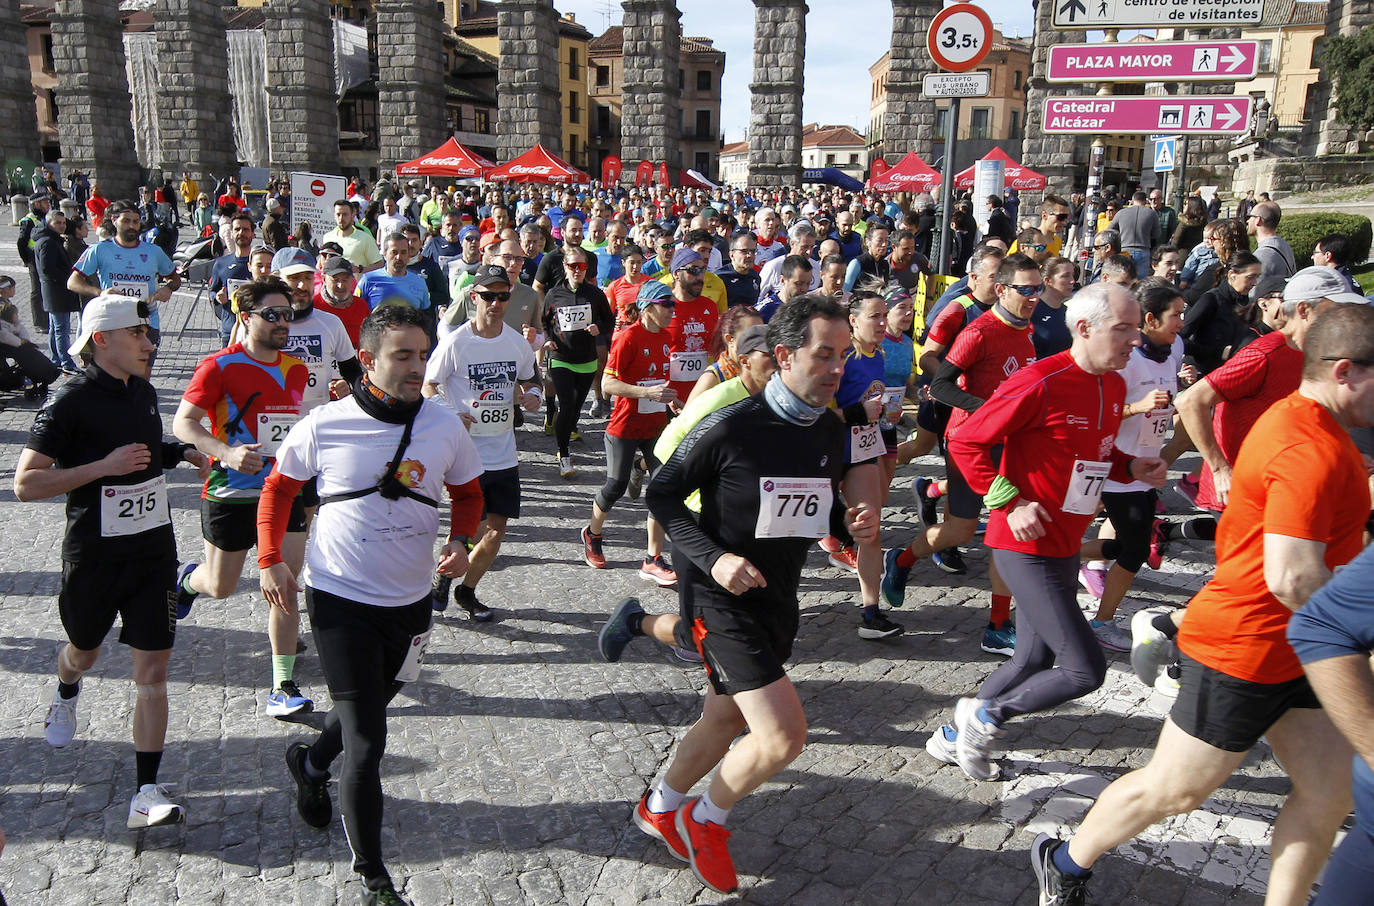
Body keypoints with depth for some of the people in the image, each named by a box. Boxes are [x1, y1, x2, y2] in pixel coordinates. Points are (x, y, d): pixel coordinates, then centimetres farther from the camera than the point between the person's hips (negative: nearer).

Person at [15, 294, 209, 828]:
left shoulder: (144, 392, 5)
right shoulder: (72, 401, -15)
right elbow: (25, 484, -18)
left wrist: (183, 454, 6)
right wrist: (104, 466, -25)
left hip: (153, 549, 4)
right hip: (93, 555, -4)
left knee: (152, 670, -2)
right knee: (84, 653, 22)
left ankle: (146, 794, 2)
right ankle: (66, 694, 60)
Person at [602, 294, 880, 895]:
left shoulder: (832, 430, -1)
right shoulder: (731, 427, -21)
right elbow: (661, 495, -12)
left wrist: (853, 524, -8)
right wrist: (714, 559, -23)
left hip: (778, 596, 7)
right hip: (721, 596, -7)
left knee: (727, 720, 21)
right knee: (785, 736, -13)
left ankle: (660, 808, 48)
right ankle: (706, 822, 17)